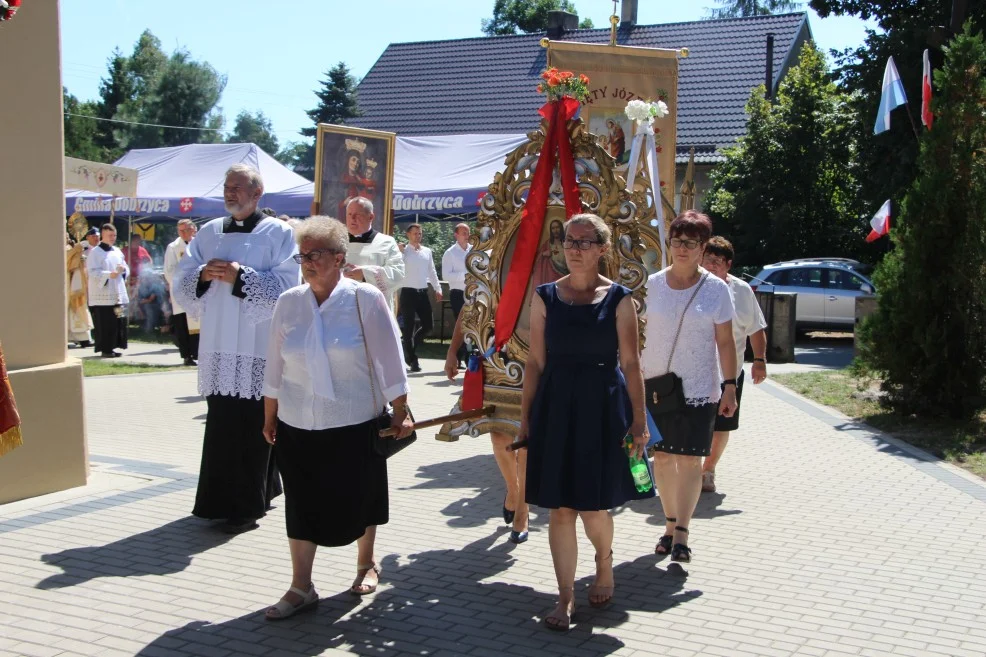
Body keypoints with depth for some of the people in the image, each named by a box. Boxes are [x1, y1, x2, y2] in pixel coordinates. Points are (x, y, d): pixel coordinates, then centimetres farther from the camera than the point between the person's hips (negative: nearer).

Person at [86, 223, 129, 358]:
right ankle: (105, 349, 0)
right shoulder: (94, 252, -4)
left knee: (119, 322, 6)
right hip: (102, 295, -6)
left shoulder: (117, 251, 15)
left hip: (118, 294, 6)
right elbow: (92, 271, -13)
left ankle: (112, 347, 15)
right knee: (105, 324, -6)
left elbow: (127, 269, 18)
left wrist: (123, 269, -6)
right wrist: (109, 274, -27)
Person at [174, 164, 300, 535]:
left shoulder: (278, 234, 0)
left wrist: (238, 275, -18)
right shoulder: (208, 233, 15)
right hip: (218, 345, 5)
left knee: (250, 427, -5)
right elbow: (182, 284, 12)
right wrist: (203, 274, -9)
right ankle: (226, 500, 20)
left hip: (258, 347, -5)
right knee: (221, 424, 7)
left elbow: (284, 287, -11)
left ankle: (246, 506, 4)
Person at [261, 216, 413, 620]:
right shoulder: (288, 303, 2)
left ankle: (366, 564, 34)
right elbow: (275, 367, 8)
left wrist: (400, 414, -8)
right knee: (301, 503, 4)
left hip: (355, 424, -3)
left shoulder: (365, 299, -9)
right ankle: (300, 587, 14)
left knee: (358, 498, 10)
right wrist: (269, 418, 12)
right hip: (297, 425, 3)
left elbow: (389, 360, -8)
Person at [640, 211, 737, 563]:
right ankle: (670, 524, 21)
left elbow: (725, 342, 1)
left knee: (689, 459, -4)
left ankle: (682, 532, 2)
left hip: (698, 389, -2)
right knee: (662, 456, 8)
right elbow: (636, 333, 8)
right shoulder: (652, 284, 3)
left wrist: (730, 385, -5)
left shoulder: (716, 289, -1)